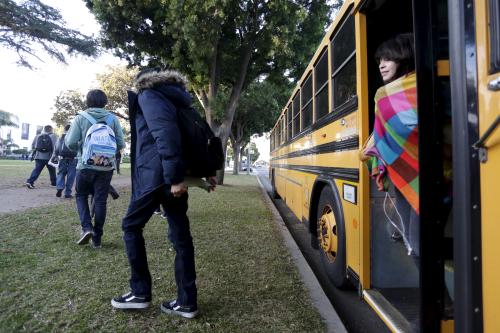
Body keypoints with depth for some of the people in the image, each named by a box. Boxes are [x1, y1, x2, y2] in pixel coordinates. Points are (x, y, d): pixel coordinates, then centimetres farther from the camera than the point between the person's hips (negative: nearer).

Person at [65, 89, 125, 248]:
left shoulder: (80, 118, -4)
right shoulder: (112, 118, -1)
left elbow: (71, 143, -9)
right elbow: (121, 144, -2)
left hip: (85, 165, -1)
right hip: (106, 167, 1)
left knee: (81, 196, 19)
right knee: (100, 200, 8)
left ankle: (86, 227, 1)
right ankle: (97, 238, 13)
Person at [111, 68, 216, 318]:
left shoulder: (148, 96, -2)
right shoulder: (176, 99, 23)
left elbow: (165, 134, -20)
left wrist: (173, 177, -25)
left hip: (156, 176, -8)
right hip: (176, 176, 8)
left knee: (131, 226, 10)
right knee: (181, 235, 6)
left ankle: (140, 293, 14)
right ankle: (187, 302, 13)